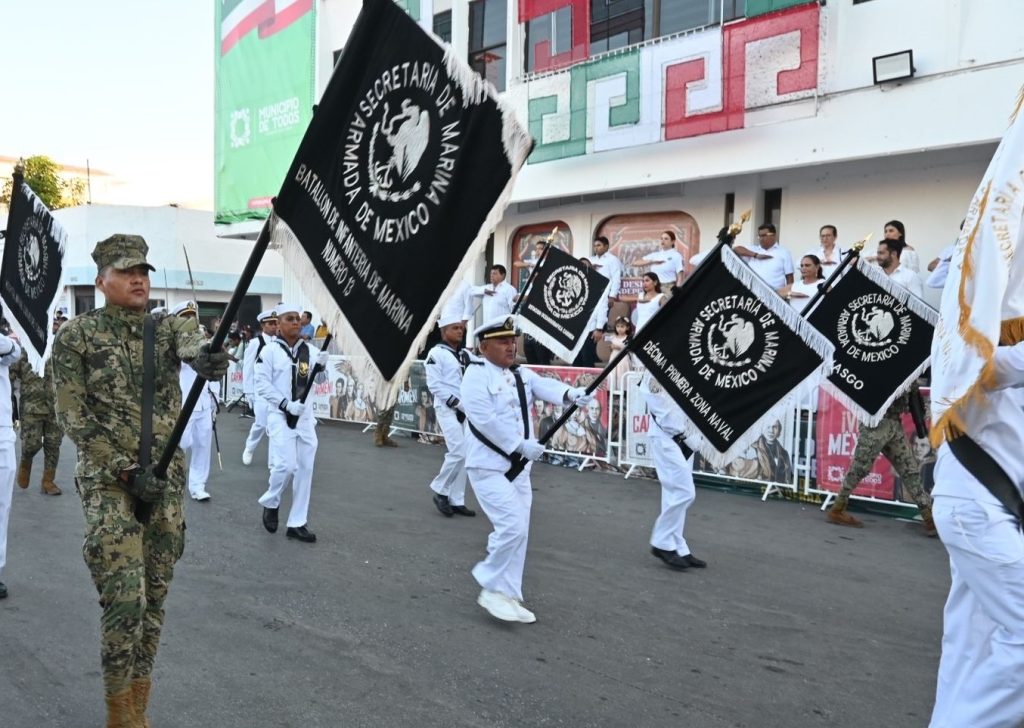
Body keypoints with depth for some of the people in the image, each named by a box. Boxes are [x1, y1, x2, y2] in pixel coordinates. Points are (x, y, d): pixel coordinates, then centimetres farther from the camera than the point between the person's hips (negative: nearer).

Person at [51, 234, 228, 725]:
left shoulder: (169, 326, 5)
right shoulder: (76, 336, -3)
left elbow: (192, 342, -20)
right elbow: (74, 417, -7)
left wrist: (207, 356, -45)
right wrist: (126, 469, -15)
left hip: (167, 480, 4)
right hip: (108, 481, -4)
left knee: (155, 598, 10)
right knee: (125, 600, -10)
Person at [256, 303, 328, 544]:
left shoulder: (310, 350, 4)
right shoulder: (270, 350, -7)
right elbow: (262, 385, -10)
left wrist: (321, 366, -15)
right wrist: (286, 404, -18)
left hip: (305, 415, 5)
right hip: (280, 415, -4)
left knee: (305, 469, 6)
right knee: (286, 465, -13)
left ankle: (297, 523, 17)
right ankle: (270, 503, 18)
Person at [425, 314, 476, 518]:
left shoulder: (466, 354, 14)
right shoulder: (436, 353, -6)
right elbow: (435, 384, -13)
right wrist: (457, 403, -16)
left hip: (466, 410, 7)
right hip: (447, 409, -7)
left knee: (463, 455, 6)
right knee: (458, 452, -16)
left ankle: (456, 500, 14)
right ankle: (440, 491, 3)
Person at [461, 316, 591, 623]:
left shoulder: (522, 375, 11)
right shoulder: (476, 375, -12)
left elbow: (545, 386, -7)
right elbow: (484, 419, -22)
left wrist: (570, 393, -29)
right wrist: (521, 445, -22)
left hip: (518, 467, 8)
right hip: (489, 466, -8)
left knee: (518, 532, 11)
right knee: (512, 527, -17)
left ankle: (507, 596, 22)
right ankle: (491, 588, 1)